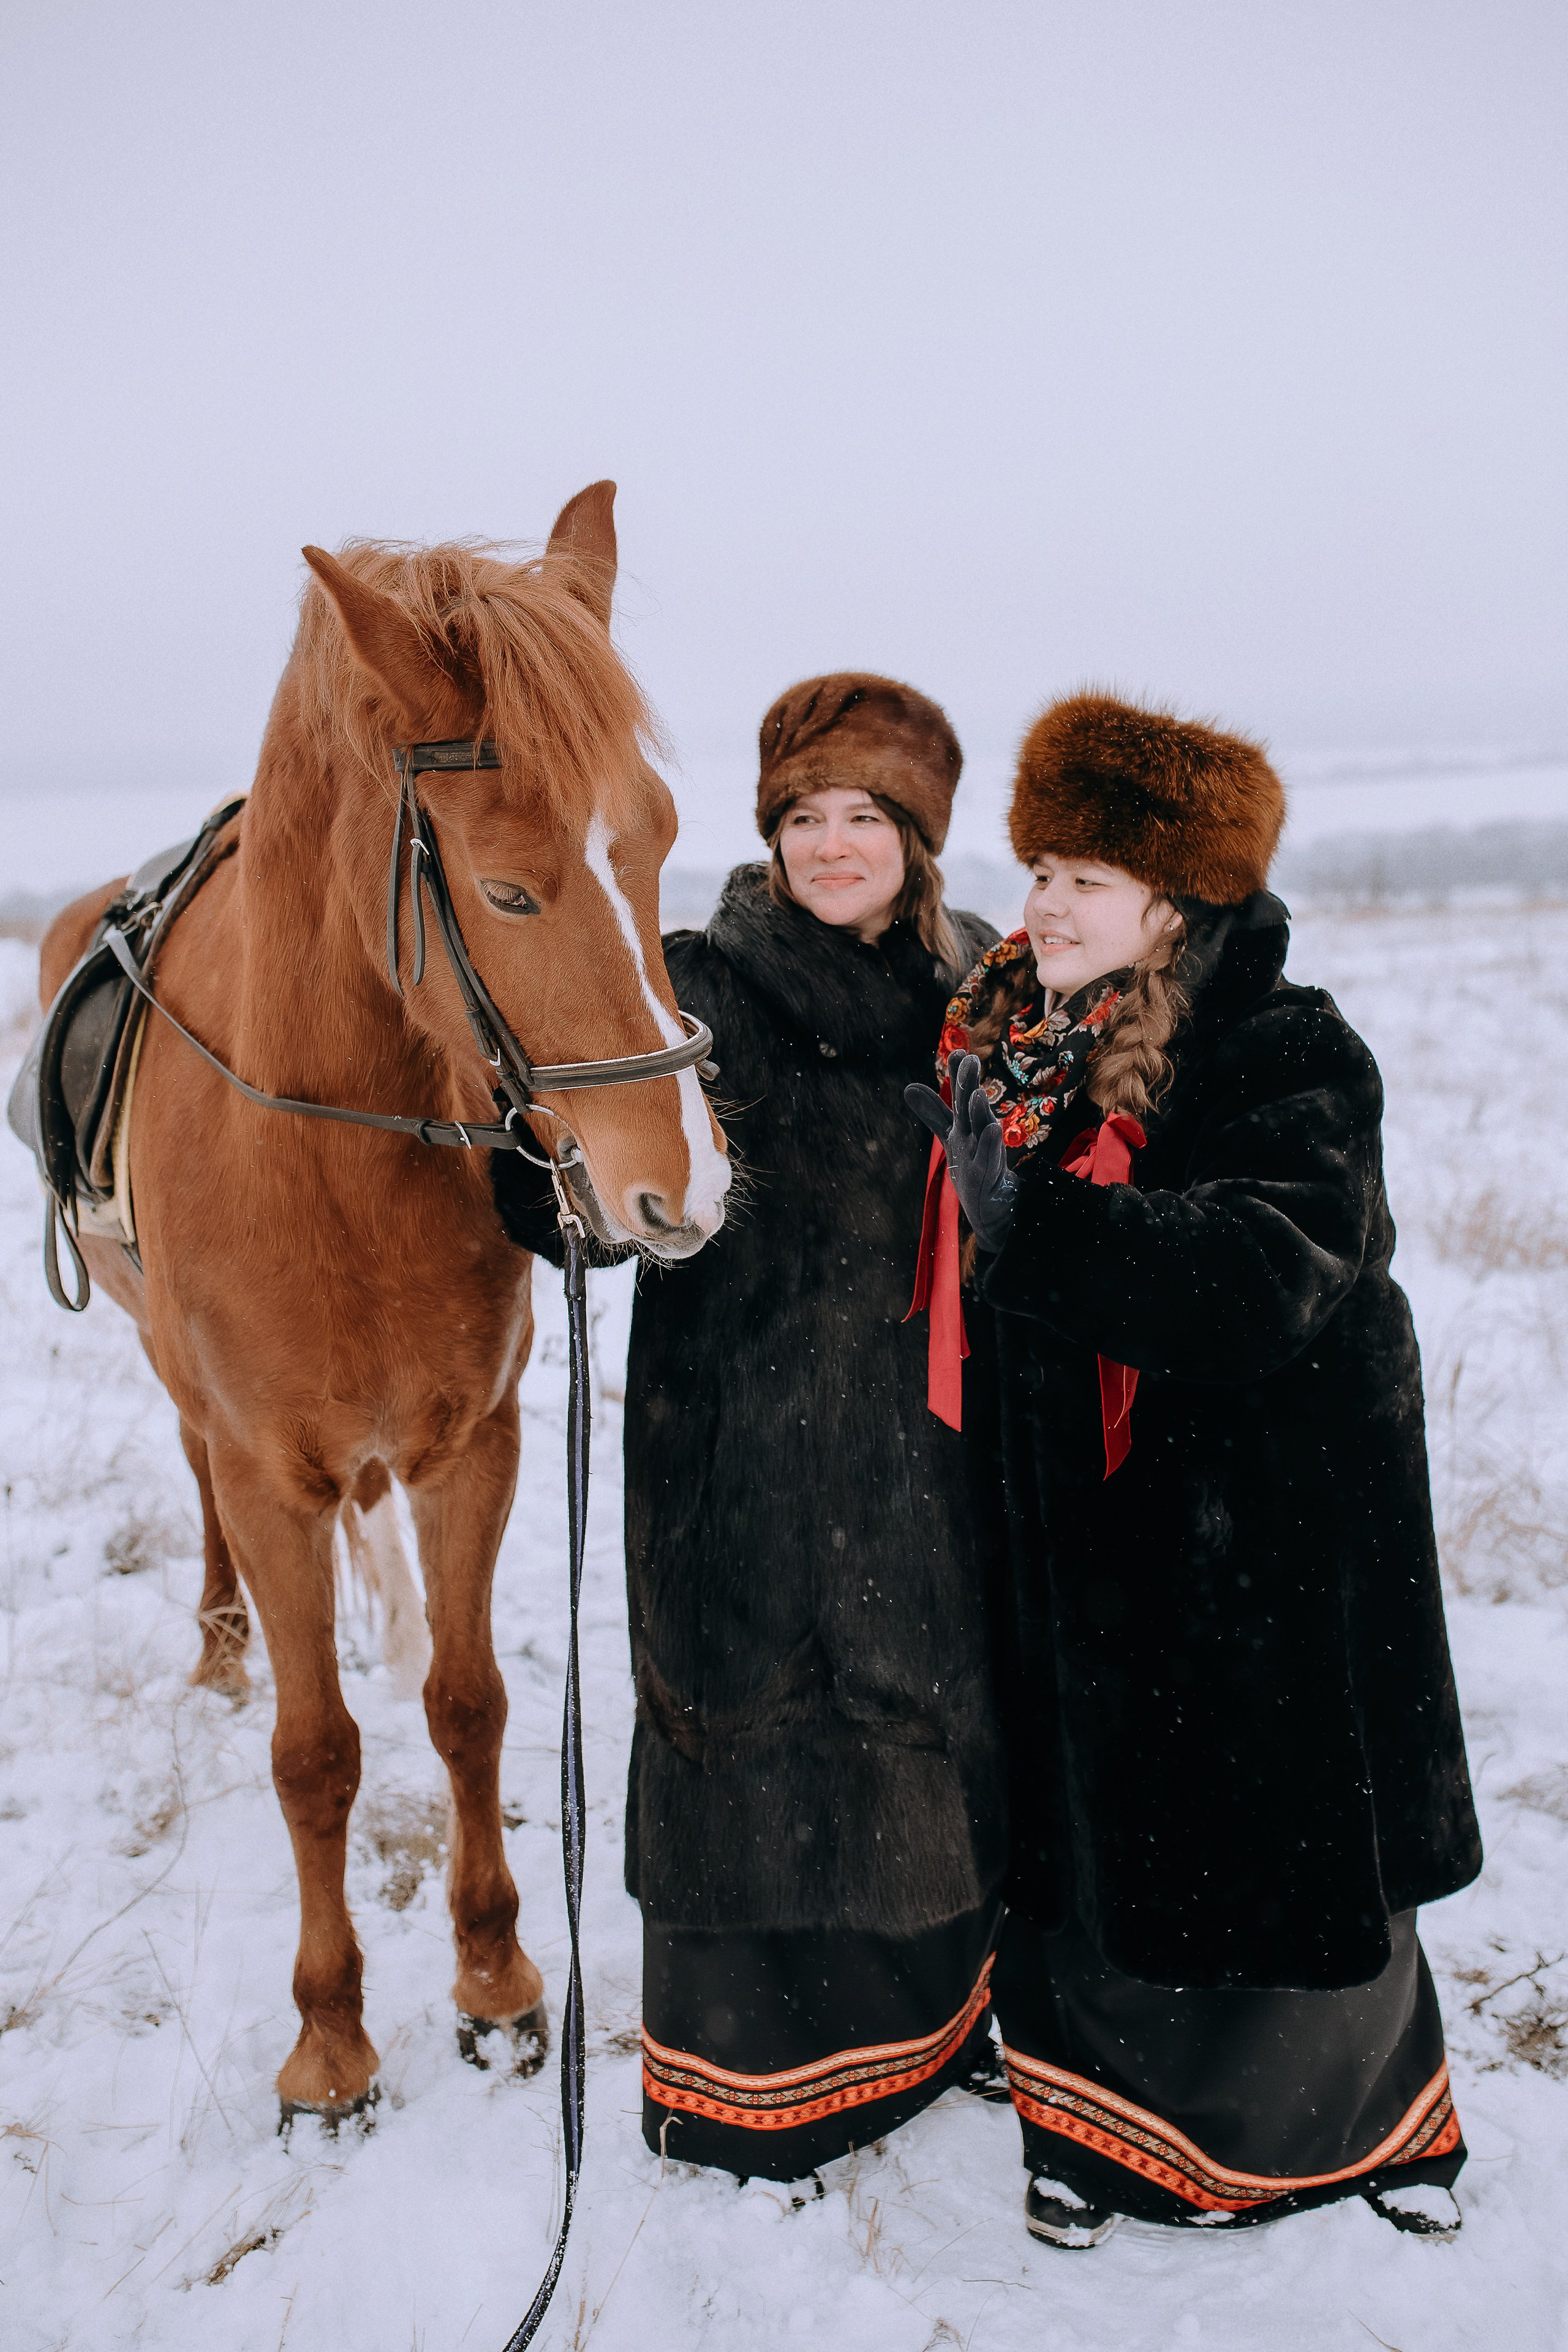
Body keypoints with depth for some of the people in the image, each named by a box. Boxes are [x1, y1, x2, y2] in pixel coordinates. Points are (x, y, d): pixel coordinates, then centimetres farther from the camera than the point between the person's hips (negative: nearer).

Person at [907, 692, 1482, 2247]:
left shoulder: (1298, 1062, -15)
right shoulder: (1008, 1045, 1)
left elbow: (1261, 1278, -31)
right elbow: (981, 1294, 12)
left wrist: (1031, 1214, -39)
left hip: (1281, 1515, -4)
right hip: (1082, 1519, 4)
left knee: (1294, 1832, 10)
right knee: (1090, 1818, 12)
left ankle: (1373, 2115, 38)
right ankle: (1095, 2122, 36)